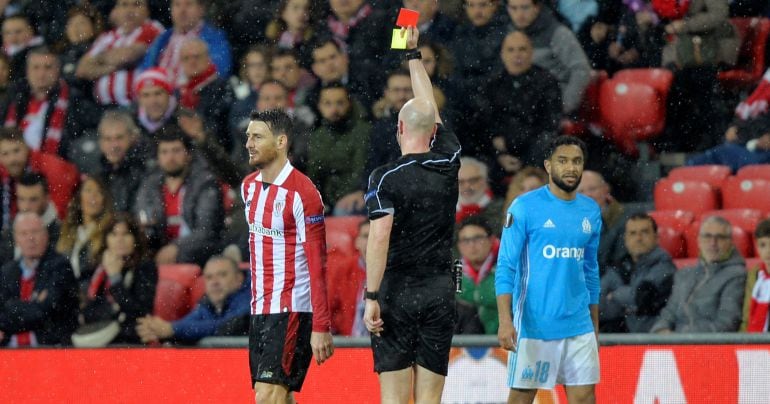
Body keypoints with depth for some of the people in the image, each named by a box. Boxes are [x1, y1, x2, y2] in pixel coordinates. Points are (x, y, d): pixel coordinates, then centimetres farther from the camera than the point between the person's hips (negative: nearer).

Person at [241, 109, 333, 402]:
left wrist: (321, 327, -18)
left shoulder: (302, 193, -13)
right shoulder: (249, 186, 11)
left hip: (292, 311, -8)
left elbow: (317, 265, -15)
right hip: (259, 310, 8)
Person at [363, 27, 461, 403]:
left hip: (397, 291, -3)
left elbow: (379, 237, -15)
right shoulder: (447, 164, 4)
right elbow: (430, 107, 18)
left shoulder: (385, 178, -7)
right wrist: (413, 54, 30)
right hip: (440, 291, 3)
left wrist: (371, 297, -15)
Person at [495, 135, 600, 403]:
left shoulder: (591, 212, 10)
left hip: (579, 327, 4)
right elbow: (505, 267, -7)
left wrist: (595, 326, 18)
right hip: (533, 325, -4)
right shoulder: (525, 207, -5)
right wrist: (505, 320, -17)